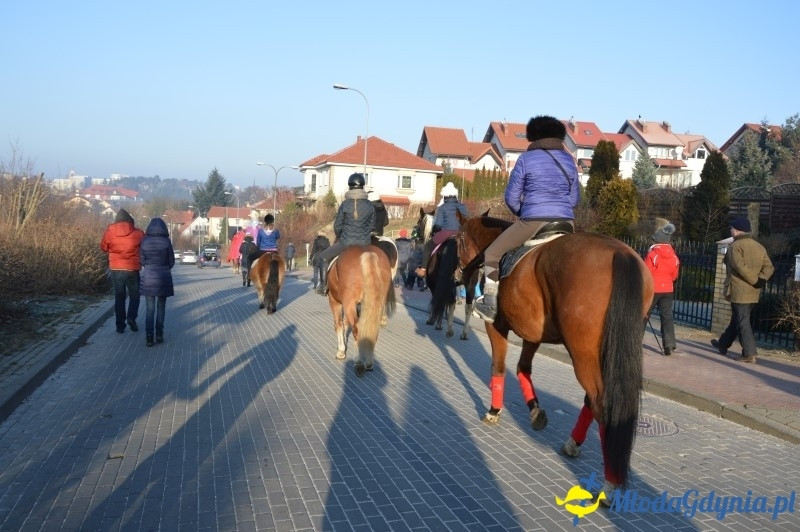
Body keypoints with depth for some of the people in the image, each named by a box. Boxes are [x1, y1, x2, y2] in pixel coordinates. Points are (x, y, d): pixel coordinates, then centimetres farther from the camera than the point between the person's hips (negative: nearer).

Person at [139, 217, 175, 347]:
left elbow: (142, 260, 3)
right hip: (164, 278, -1)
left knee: (149, 308, 5)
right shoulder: (166, 241, -8)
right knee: (161, 307, 11)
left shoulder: (144, 241, -3)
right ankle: (159, 334, 11)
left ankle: (149, 336, -2)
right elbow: (172, 261, 0)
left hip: (148, 278, 1)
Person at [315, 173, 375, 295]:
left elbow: (337, 225, -2)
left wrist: (338, 236, 18)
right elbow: (372, 226, 7)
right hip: (365, 242, 3)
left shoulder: (345, 204, -8)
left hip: (346, 242, -2)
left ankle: (323, 285, 9)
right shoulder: (370, 205, -1)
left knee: (324, 257, 16)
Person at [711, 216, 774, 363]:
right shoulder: (759, 247, 13)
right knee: (737, 319, 19)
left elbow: (740, 267, -23)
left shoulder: (735, 246, -11)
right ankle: (723, 345, 34)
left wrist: (754, 280, -15)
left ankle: (749, 354, -7)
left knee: (742, 322, -5)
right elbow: (769, 267, 6)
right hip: (753, 292, 8)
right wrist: (761, 280, -6)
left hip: (739, 291, -8)